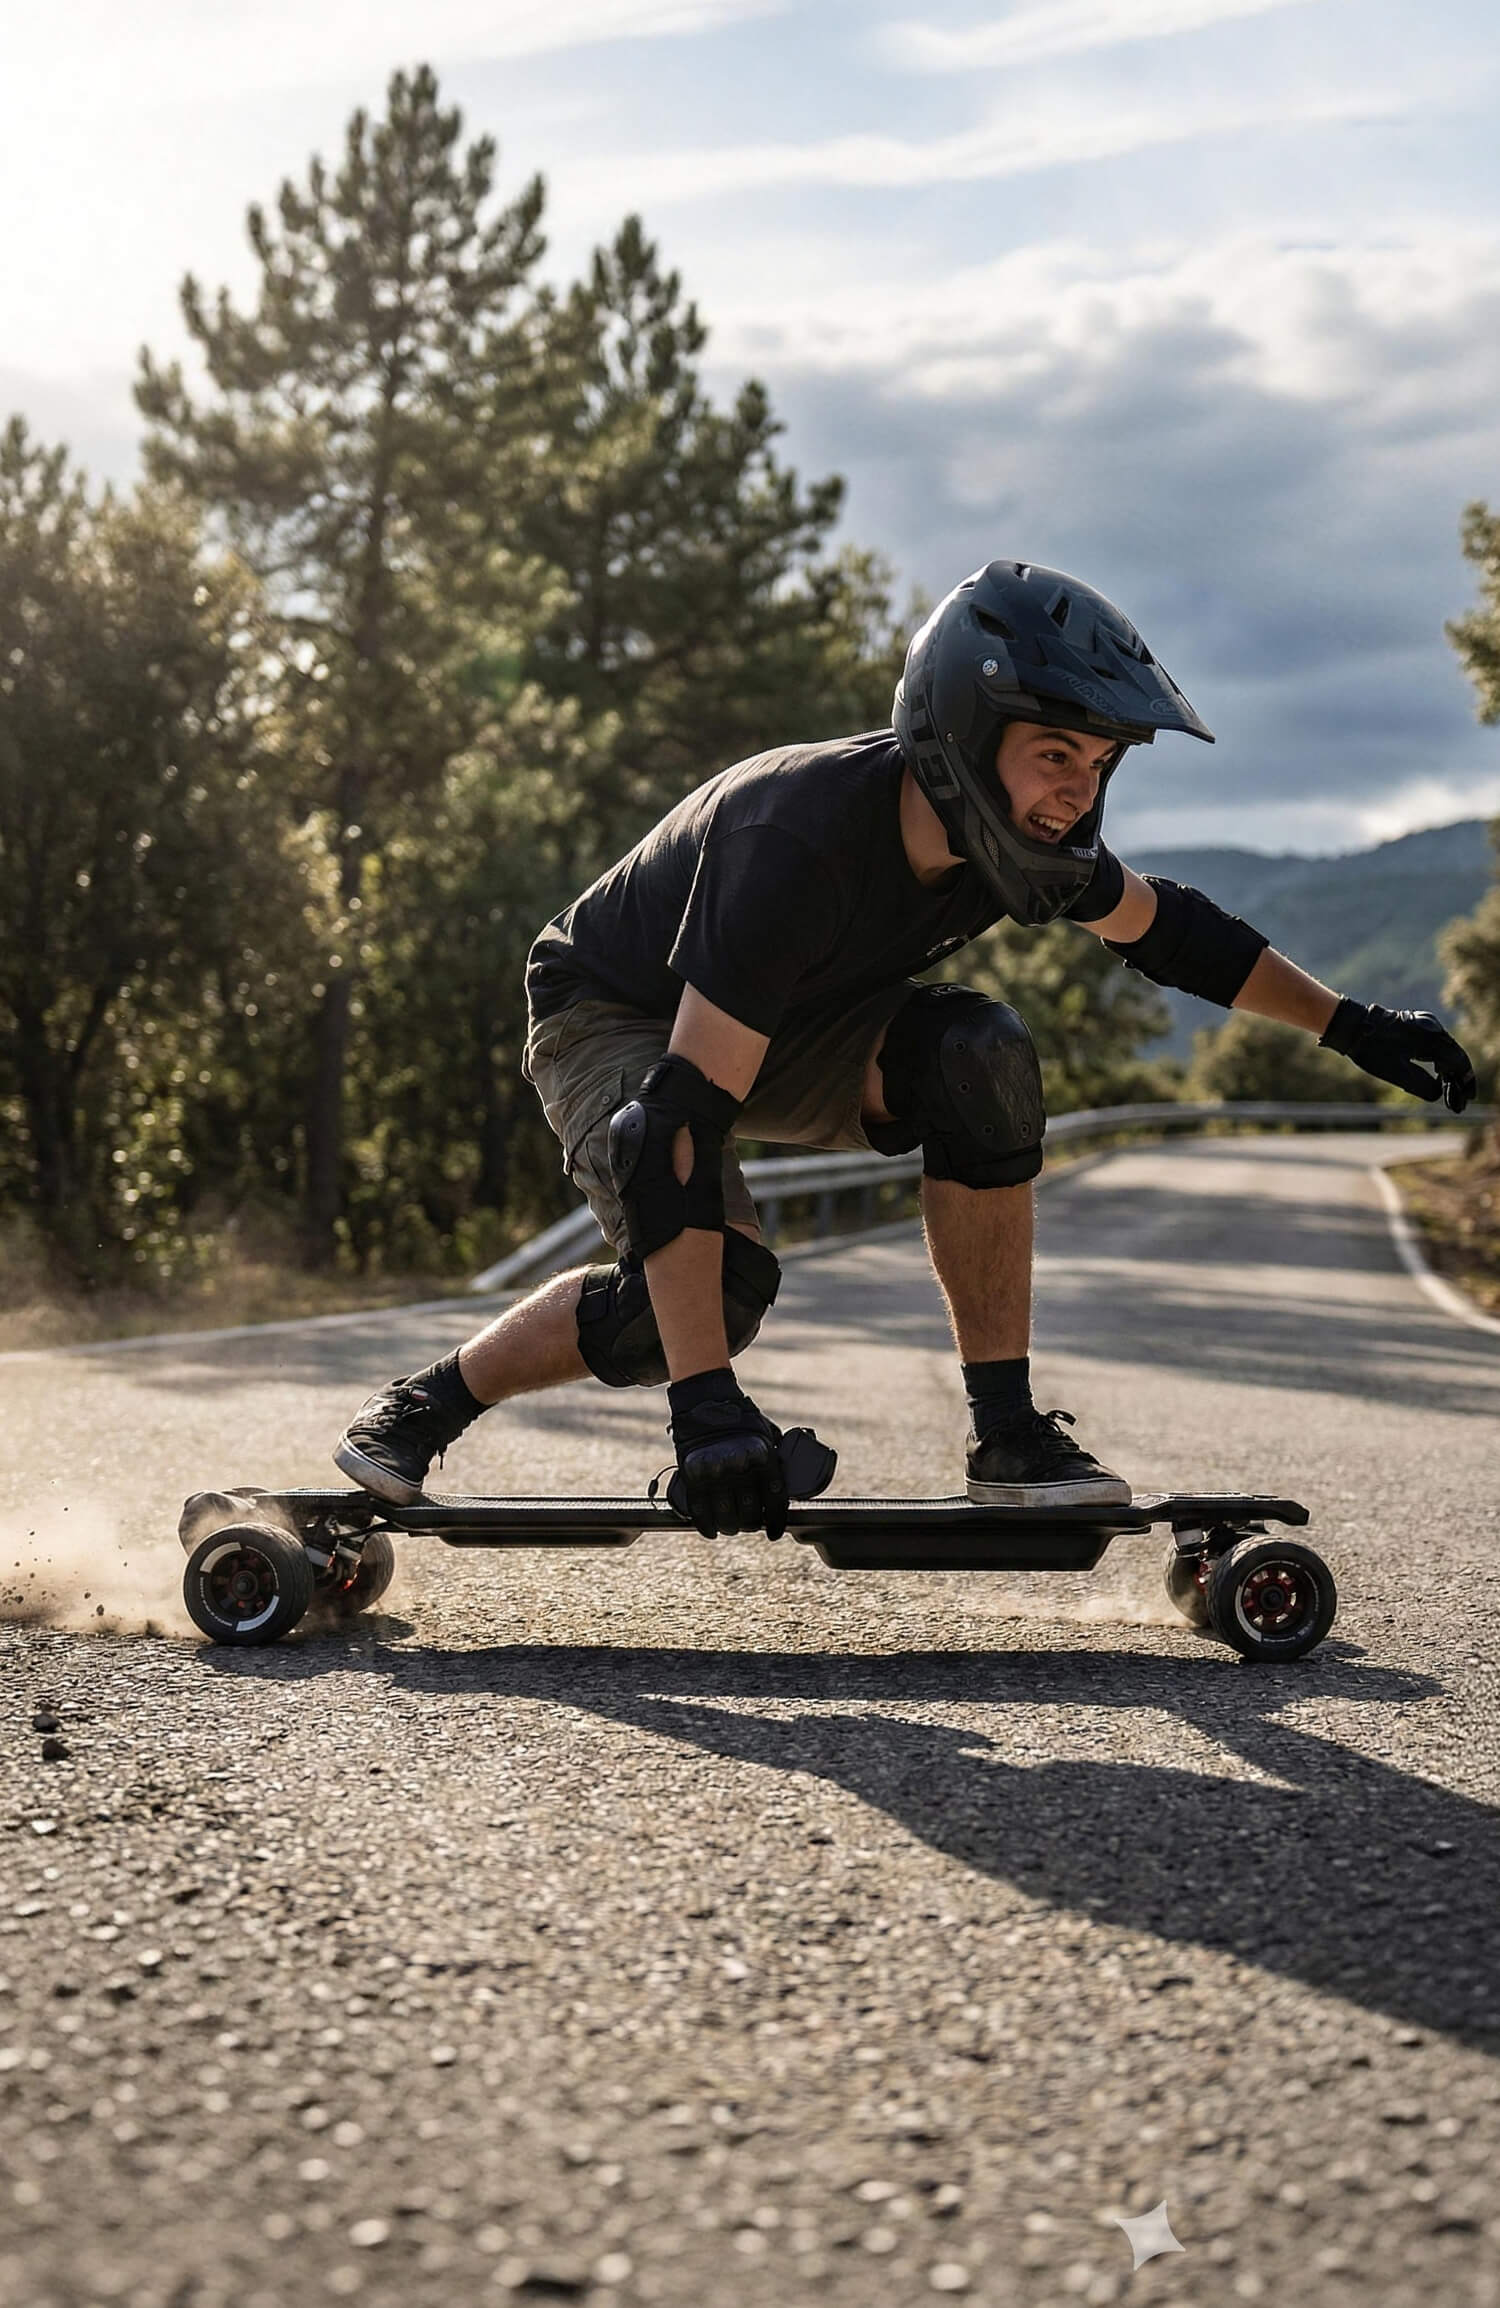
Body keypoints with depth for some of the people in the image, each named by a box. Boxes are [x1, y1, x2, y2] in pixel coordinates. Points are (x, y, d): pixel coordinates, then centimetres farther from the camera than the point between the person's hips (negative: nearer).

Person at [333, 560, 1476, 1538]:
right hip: (614, 1022, -6)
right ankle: (422, 1407, -7)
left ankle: (1009, 1436, -14)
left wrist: (1348, 1022, 6)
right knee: (716, 1284, -29)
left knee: (981, 1059, -21)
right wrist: (705, 1404, -48)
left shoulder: (1014, 832, -18)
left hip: (791, 1028, 6)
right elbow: (679, 1117, -44)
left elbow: (1164, 926, 6)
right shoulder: (802, 841, -40)